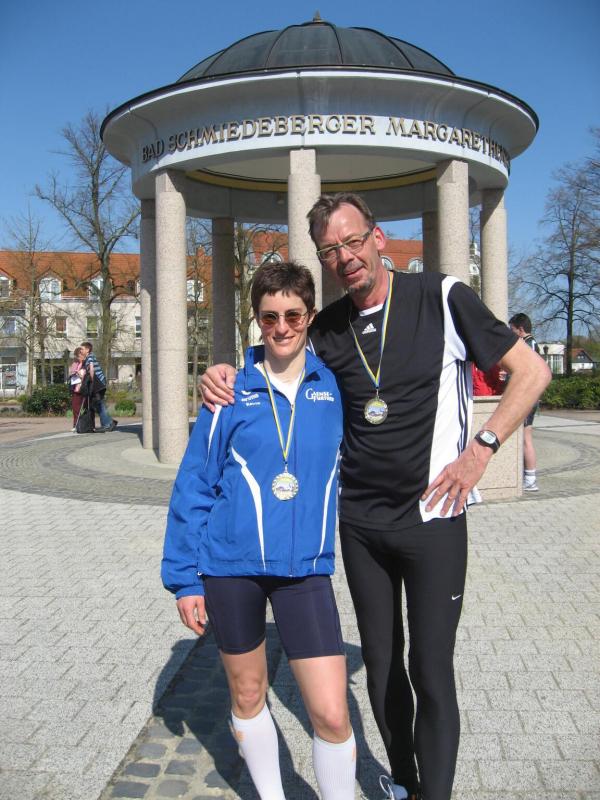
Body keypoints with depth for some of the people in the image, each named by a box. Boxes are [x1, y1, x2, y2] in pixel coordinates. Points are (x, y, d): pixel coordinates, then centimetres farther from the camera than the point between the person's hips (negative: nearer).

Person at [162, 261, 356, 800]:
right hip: (230, 566, 0)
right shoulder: (233, 393, -3)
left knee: (332, 714, -5)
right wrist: (184, 578, 0)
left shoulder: (335, 386, 1)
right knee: (248, 697, 16)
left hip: (305, 569, 0)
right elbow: (194, 485, 0)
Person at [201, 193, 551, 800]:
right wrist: (226, 378, -5)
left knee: (430, 670, 1)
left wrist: (480, 451, -12)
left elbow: (531, 371, -3)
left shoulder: (442, 298, -8)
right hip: (360, 522, 4)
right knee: (380, 664, 16)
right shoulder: (327, 329, 3)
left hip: (432, 517, -4)